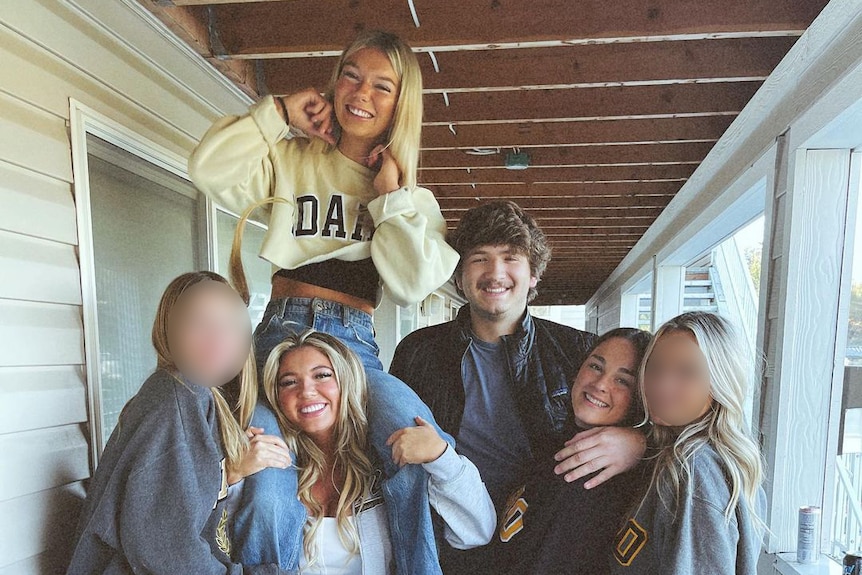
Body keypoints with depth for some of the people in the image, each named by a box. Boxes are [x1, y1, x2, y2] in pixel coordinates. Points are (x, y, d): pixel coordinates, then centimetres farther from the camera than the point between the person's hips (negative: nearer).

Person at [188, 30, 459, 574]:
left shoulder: (411, 195, 13)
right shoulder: (293, 159, 13)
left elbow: (413, 284, -2)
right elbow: (211, 170, -4)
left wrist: (390, 196, -2)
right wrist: (279, 113, 2)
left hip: (356, 344, 0)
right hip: (284, 331, 0)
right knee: (266, 483, -20)